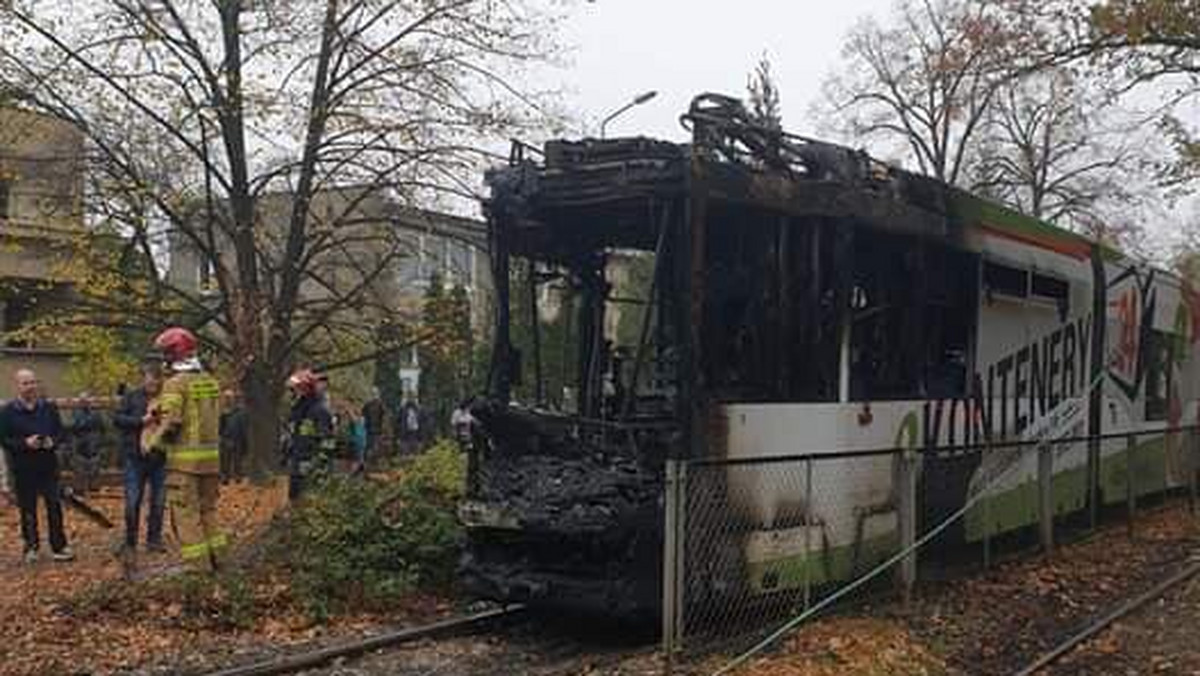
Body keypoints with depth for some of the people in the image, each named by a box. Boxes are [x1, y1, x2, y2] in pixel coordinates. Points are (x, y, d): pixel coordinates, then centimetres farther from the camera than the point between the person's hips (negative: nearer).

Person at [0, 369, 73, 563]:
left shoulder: (49, 408, 7)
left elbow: (60, 432, 11)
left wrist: (53, 441, -11)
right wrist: (25, 443, -19)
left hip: (48, 466, 2)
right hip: (23, 468, -2)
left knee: (54, 506, 0)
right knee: (27, 509, 6)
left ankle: (59, 547, 8)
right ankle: (31, 548, 18)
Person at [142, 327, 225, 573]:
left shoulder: (175, 383, -11)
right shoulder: (211, 382, 10)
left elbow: (171, 421, -18)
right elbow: (215, 417, 11)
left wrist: (153, 443, -3)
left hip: (184, 458, -7)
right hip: (211, 455, 7)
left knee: (187, 514, 1)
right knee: (208, 509, 18)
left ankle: (198, 565, 1)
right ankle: (216, 558, 21)